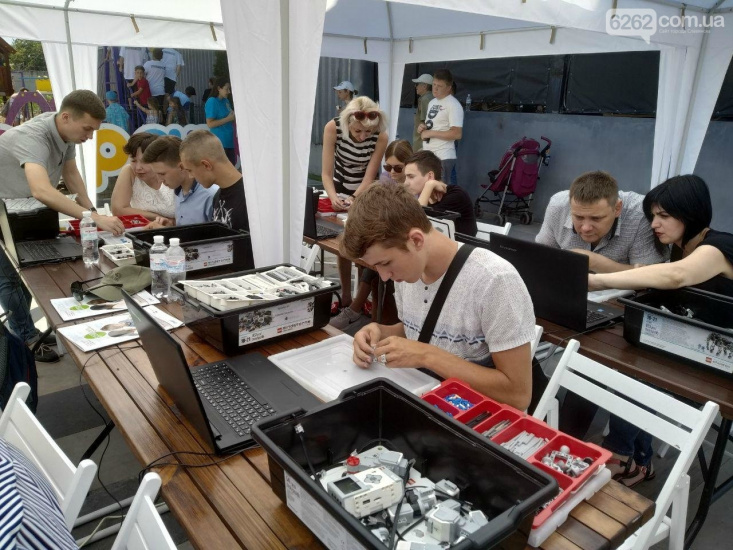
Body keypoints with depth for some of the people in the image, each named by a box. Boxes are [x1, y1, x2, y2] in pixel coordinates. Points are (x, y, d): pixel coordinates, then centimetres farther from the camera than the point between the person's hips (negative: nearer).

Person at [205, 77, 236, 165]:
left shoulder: (226, 101, 11)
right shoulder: (212, 102, -10)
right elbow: (210, 124, -16)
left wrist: (234, 117, 3)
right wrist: (228, 119, -17)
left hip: (230, 140, 7)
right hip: (220, 142, -7)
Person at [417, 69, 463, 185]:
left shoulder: (453, 105, -11)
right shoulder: (432, 102, 16)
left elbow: (457, 134, -20)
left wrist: (430, 133, -17)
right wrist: (423, 127, 4)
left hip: (443, 158, -8)